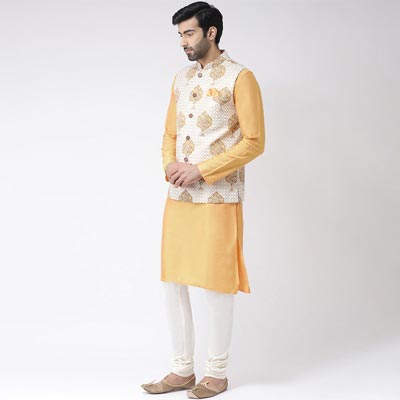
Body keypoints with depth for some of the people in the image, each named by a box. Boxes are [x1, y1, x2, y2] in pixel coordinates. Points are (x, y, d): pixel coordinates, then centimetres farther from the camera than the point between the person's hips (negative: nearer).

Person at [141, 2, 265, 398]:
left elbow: (254, 141, -11)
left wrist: (202, 170, -16)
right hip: (178, 197, 7)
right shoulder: (181, 78, 14)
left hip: (218, 199, -6)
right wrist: (170, 164, -5)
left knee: (215, 285, 1)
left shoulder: (239, 77, -6)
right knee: (173, 283, 8)